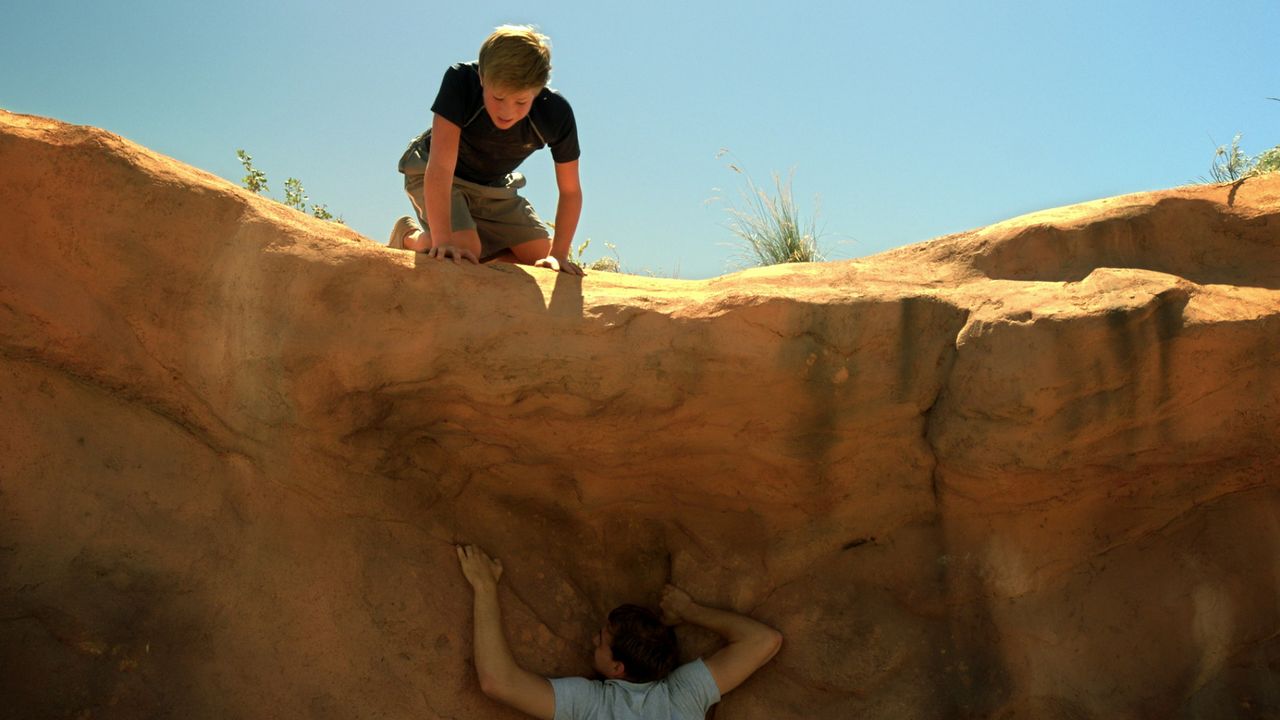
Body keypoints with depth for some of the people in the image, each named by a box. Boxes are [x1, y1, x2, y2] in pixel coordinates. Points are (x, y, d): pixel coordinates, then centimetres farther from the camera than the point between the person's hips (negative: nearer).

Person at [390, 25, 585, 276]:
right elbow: (440, 168, -41)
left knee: (540, 255, -7)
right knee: (465, 249, -28)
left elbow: (571, 191, -16)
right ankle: (409, 237, 4)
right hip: (430, 175, -4)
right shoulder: (459, 82, -36)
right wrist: (443, 241, -49)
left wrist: (557, 255, -25)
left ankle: (472, 264, 16)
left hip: (494, 188, 4)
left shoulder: (556, 113, -27)